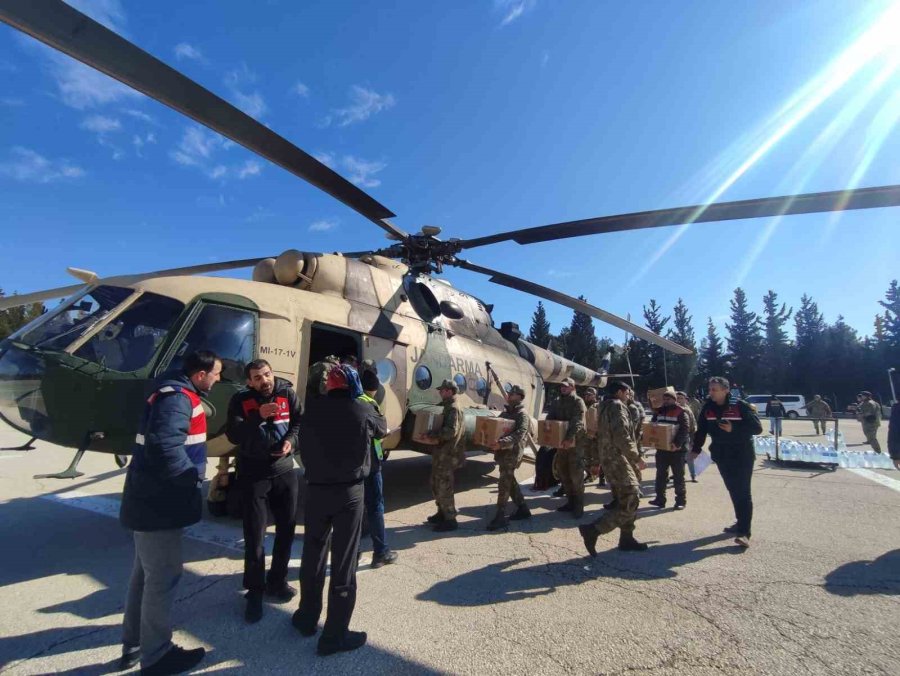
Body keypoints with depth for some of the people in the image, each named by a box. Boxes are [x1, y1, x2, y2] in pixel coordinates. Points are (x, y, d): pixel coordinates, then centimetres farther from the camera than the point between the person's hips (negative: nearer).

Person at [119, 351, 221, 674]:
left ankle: (134, 644, 38)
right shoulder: (176, 398, -22)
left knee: (145, 572, 22)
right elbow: (164, 448, -32)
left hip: (150, 500, 10)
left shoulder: (177, 393, 10)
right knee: (163, 577, 4)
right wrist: (194, 477, -22)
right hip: (159, 504, -10)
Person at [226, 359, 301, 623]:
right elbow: (233, 435, -16)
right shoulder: (240, 400, -6)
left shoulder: (287, 393, -1)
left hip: (284, 472, 3)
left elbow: (300, 421, 2)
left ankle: (277, 581, 33)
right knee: (254, 536, 2)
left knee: (287, 528, 13)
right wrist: (258, 416, -30)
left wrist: (291, 440, -18)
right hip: (253, 475, -3)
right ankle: (255, 591, 20)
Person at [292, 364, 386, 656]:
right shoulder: (362, 409, -10)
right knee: (344, 561, 5)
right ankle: (334, 634, 15)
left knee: (313, 554, 19)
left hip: (316, 490, 3)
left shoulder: (312, 409, -4)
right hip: (349, 492, -3)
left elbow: (303, 446, 5)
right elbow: (382, 429, 10)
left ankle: (307, 617, 35)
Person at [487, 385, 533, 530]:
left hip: (512, 452, -9)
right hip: (502, 451, 9)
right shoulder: (505, 412, 16)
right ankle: (523, 509, 31)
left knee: (503, 484, -8)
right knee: (510, 481, 17)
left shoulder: (522, 414, -12)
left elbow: (519, 435, -26)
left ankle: (501, 517, -3)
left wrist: (501, 443, -39)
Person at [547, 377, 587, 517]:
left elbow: (577, 422, -20)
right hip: (560, 442, 7)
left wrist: (569, 438, -31)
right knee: (564, 474, 13)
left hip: (575, 443, -7)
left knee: (576, 475, -1)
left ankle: (579, 505, 11)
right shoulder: (557, 402, 13)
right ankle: (570, 502, 26)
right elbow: (549, 419, 10)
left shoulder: (578, 401, -8)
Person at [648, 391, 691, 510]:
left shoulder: (681, 412, -8)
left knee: (678, 476, 5)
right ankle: (660, 499, 18)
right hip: (661, 448, 6)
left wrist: (677, 443, -29)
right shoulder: (659, 411, 10)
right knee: (661, 475, 10)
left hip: (677, 449, -6)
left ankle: (681, 500, 15)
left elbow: (685, 429, -18)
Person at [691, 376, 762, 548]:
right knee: (733, 491, 15)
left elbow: (757, 428, -14)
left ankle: (744, 532, -4)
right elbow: (701, 429, 9)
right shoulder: (708, 407, 0)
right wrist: (696, 448, 9)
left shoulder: (740, 406, -14)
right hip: (721, 456, 5)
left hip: (742, 455, -5)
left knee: (743, 492, -5)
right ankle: (741, 523, 30)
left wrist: (734, 429, -25)